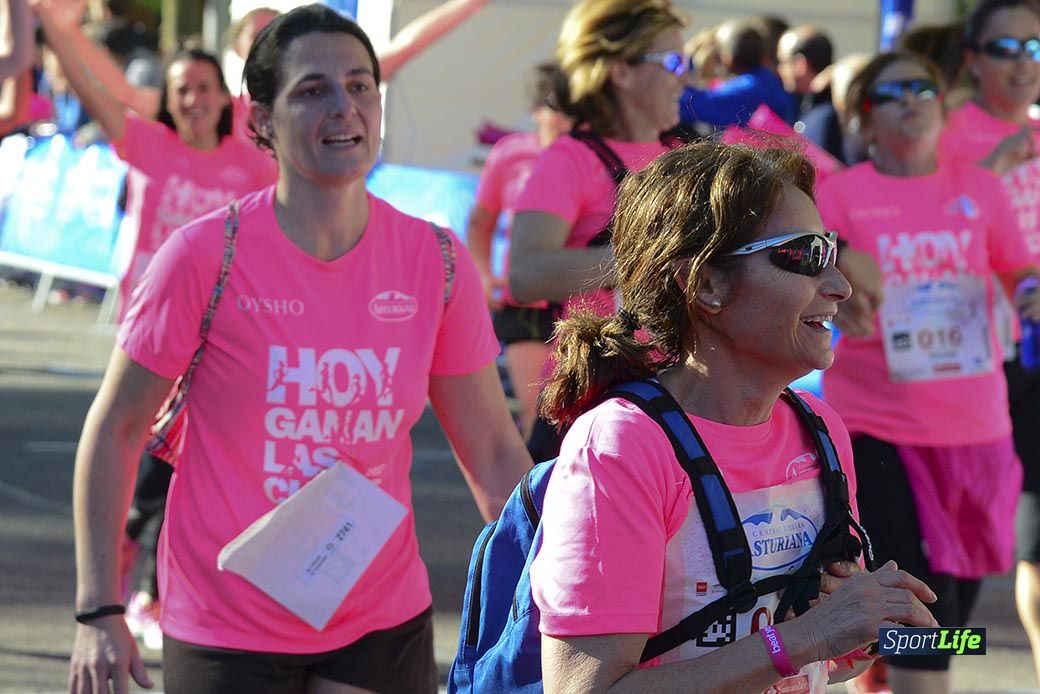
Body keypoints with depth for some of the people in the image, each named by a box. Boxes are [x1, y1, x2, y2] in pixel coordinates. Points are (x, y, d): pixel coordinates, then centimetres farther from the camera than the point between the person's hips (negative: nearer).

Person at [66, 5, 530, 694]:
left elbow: (494, 454, 6)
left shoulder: (436, 262, -2)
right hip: (229, 630, -3)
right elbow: (114, 430, -3)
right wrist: (100, 612, -7)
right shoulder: (206, 255, -11)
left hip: (384, 624, 3)